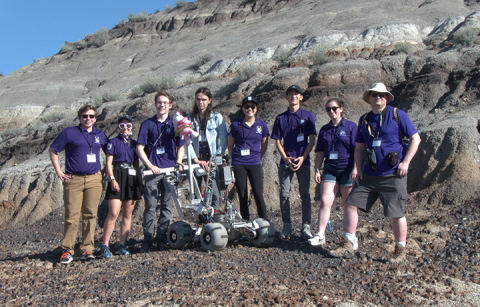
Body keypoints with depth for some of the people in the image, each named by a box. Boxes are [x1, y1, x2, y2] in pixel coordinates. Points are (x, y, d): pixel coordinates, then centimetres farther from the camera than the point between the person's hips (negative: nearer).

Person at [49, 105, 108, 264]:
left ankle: (87, 249, 11)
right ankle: (67, 250, 3)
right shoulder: (69, 132, 3)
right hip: (73, 179, -3)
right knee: (72, 215, -5)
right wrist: (58, 171, 0)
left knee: (90, 215, 3)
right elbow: (53, 150, 7)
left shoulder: (100, 135, 14)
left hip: (94, 179, 3)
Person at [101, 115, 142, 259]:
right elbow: (108, 163, -1)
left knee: (127, 214, 4)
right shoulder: (113, 142, 6)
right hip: (118, 177, -4)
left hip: (133, 178, 4)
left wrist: (140, 182, 14)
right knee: (113, 213, -13)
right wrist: (112, 178, -14)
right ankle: (105, 246, -8)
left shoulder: (134, 143, 18)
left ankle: (122, 245, 11)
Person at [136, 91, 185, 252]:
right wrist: (151, 166, -8)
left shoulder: (174, 124, 11)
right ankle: (147, 240, 5)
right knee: (150, 206, -3)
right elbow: (140, 148, 3)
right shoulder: (147, 124, 6)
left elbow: (181, 146, 18)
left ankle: (161, 239, 15)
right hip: (153, 171, -2)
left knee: (167, 206, 5)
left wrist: (178, 162, 1)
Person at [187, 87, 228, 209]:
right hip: (197, 160, 2)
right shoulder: (190, 119, 11)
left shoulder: (217, 117, 6)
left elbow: (224, 139, 1)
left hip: (212, 160, -2)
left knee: (214, 193, -9)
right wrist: (195, 159, -9)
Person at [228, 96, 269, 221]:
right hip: (238, 165, 0)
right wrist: (237, 158, 12)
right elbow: (230, 145, 10)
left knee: (258, 195, -7)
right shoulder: (235, 125, 1)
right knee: (242, 197, 5)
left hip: (255, 164, 0)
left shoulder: (262, 126, 5)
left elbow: (264, 146, 16)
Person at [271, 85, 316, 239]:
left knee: (305, 194, -2)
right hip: (286, 161, 1)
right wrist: (286, 159, -6)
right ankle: (287, 225, 11)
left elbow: (312, 140, 2)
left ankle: (306, 226, 5)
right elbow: (278, 141, 8)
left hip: (303, 161, -1)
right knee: (284, 194, 0)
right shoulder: (281, 118, 9)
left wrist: (302, 158, -9)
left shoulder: (308, 115, 6)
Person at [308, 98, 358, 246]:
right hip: (330, 169, 3)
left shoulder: (351, 126, 2)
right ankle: (320, 235, -7)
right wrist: (317, 170, 7)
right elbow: (320, 152, 15)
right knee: (325, 200, -9)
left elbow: (358, 149, -4)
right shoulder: (324, 130, 13)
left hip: (347, 169, -3)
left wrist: (356, 168, -13)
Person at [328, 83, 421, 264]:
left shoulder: (398, 115, -2)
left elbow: (415, 139, -2)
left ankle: (400, 251, 16)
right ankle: (347, 246, 8)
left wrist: (405, 162, -11)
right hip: (369, 174, 5)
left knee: (396, 213, -2)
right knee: (351, 204, -1)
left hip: (392, 175, -5)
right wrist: (359, 170, 7)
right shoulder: (364, 120, 12)